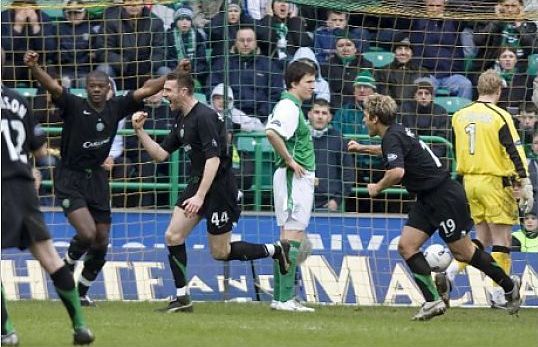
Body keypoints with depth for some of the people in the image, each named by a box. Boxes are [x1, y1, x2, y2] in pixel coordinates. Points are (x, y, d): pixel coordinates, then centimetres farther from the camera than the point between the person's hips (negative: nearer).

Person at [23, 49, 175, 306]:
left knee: (101, 242, 7)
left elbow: (146, 90, 5)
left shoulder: (115, 108, 2)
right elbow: (53, 87, -25)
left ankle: (82, 291, 26)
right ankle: (68, 264, 10)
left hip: (97, 178, 5)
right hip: (70, 179, -5)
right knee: (87, 233, -22)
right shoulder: (74, 106, -10)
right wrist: (33, 67, -42)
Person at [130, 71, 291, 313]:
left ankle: (276, 250, 16)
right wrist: (140, 131, 1)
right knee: (173, 236, -2)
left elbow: (213, 158, -26)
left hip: (219, 186, -9)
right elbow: (160, 154, 14)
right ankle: (182, 298, 3)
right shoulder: (183, 121, 11)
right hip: (197, 183, 9)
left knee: (220, 252, -1)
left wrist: (200, 196, -31)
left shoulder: (204, 117, -19)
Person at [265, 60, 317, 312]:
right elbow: (271, 133, -31)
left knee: (289, 238, 11)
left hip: (299, 178, 11)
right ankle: (285, 299, -13)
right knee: (293, 236, -11)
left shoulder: (292, 106, 18)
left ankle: (280, 298, 14)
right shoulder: (289, 107, -14)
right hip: (294, 178, -11)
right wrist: (290, 161, -21)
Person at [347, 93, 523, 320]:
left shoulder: (392, 138, -18)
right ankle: (432, 301, -4)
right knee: (406, 246, -1)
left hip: (445, 197, -10)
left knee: (462, 252, 1)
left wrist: (377, 188, -18)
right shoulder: (396, 133, 12)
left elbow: (397, 172, -35)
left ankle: (509, 286, 17)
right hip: (428, 200, 10)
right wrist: (363, 148, 38)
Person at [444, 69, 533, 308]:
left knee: (483, 238, 15)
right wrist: (525, 184, -14)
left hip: (469, 179, 6)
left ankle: (449, 273, -1)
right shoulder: (499, 116, -11)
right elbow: (514, 151, -14)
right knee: (502, 239, 0)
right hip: (495, 181, -6)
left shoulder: (460, 116, 7)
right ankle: (499, 295, -2)